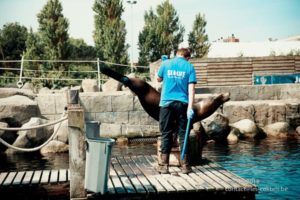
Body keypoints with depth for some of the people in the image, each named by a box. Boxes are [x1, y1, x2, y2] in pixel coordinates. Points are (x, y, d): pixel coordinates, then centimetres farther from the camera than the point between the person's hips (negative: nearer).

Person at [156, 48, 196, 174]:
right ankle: (185, 165, 8)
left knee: (166, 134, 6)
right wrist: (190, 107, -10)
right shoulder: (189, 67, 2)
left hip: (166, 103, 1)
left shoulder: (166, 64, 4)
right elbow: (191, 88, -6)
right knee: (183, 134, 6)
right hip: (182, 103, 0)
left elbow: (159, 79, 21)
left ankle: (164, 165, 6)